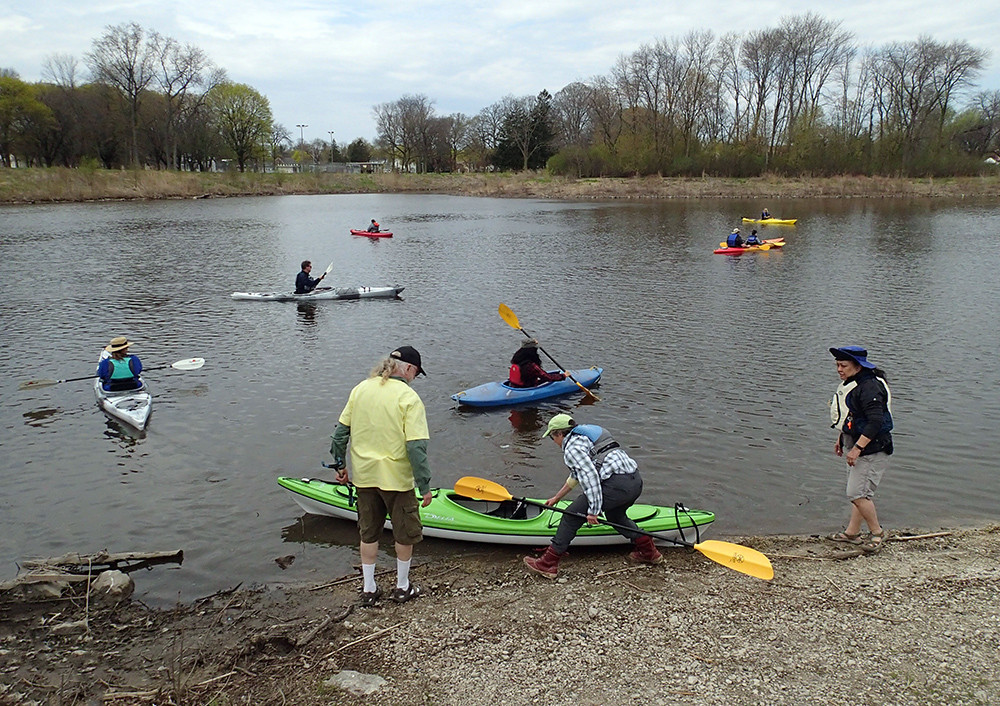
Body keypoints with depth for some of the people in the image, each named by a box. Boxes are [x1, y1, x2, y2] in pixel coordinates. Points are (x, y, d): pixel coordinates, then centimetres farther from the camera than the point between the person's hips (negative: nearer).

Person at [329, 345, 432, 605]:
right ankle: (402, 588, 28)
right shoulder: (408, 398, -16)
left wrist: (340, 463, 18)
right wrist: (424, 486, -14)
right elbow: (416, 446, -20)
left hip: (364, 476, 5)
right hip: (396, 477, -5)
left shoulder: (360, 389, 1)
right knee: (404, 534, 15)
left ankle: (369, 589, 28)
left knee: (369, 533, 19)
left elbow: (341, 429, 6)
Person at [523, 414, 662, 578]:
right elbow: (576, 475, 39)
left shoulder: (572, 447, 1)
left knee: (572, 516, 1)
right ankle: (648, 551, 39)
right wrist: (557, 498, 45)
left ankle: (548, 564, 3)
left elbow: (590, 476, -13)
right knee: (615, 515, 36)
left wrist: (593, 510, -12)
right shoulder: (585, 436, 31)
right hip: (636, 482, 10)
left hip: (616, 484, -9)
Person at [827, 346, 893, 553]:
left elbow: (876, 421, -27)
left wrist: (857, 448, -27)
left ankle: (877, 532, 8)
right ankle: (852, 532, 24)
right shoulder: (850, 384, 10)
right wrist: (841, 439, 25)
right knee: (858, 491, 16)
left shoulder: (870, 387, -22)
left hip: (871, 449, -10)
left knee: (857, 493, -10)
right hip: (856, 445, 10)